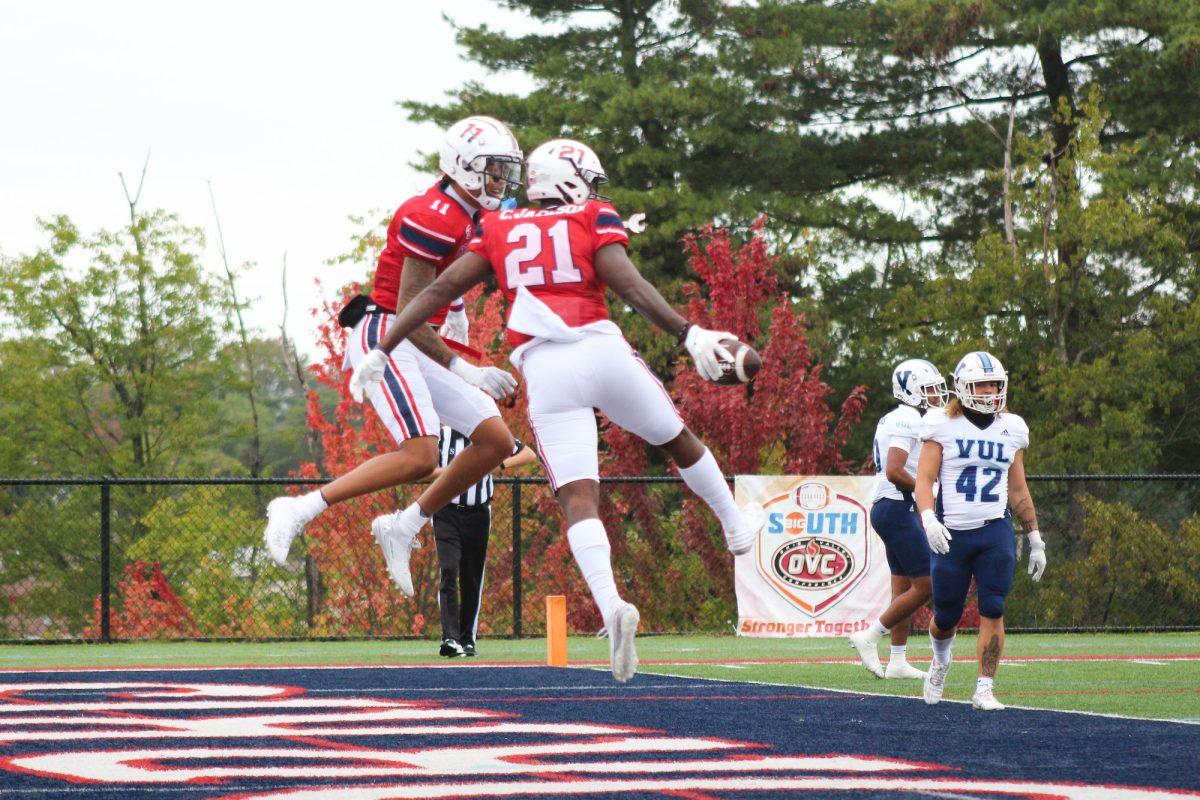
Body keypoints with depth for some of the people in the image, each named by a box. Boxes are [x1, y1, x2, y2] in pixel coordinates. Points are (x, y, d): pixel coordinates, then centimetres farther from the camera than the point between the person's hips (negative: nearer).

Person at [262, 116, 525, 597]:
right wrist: (462, 371, -17)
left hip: (412, 345, 10)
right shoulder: (435, 218, -16)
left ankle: (403, 526, 7)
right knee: (419, 456, -23)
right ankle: (298, 511, -14)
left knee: (496, 442, 3)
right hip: (385, 338, -10)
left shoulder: (463, 219, 16)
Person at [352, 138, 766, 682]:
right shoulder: (595, 219, 9)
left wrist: (382, 350, 16)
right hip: (601, 348, -1)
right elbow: (627, 285, -5)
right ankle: (736, 528, 47)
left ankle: (611, 605, -29)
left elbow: (440, 291, 13)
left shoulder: (498, 230, 17)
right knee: (679, 439, 26)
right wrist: (688, 334, -8)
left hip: (544, 368, 1)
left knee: (578, 499, -6)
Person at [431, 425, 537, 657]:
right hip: (447, 514, -2)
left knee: (473, 579, 5)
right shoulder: (442, 436, 1)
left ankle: (468, 639, 16)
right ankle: (450, 638, -22)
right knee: (448, 571, -15)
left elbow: (529, 455, 8)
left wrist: (501, 465, -8)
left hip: (478, 515, 2)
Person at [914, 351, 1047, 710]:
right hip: (952, 533, -2)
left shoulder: (1011, 428, 10)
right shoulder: (943, 425, -1)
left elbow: (1018, 491, 16)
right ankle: (940, 662, 39)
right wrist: (929, 519, -23)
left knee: (992, 611, -10)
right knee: (947, 616, 6)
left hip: (995, 532, 2)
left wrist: (1035, 541, 16)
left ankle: (984, 690, -5)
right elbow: (924, 479, -5)